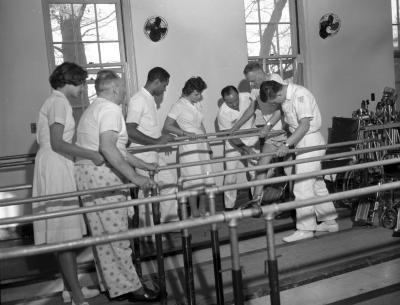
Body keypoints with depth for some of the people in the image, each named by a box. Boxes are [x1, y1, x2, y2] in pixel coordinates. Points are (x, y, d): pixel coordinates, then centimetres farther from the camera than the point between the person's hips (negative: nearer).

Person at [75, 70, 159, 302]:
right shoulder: (111, 109, -10)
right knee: (116, 233, -3)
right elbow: (107, 148, -25)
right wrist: (134, 176, -26)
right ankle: (130, 287, 7)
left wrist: (145, 166, 27)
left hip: (88, 174, 10)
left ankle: (116, 285, 24)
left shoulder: (95, 108, 23)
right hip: (102, 176, -10)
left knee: (103, 235, 14)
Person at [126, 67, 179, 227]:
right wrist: (157, 141, -23)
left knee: (170, 182, 16)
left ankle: (170, 221, 30)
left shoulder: (150, 99, 13)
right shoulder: (138, 100, -17)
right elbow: (130, 131, -25)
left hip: (156, 154, 10)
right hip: (144, 155, -10)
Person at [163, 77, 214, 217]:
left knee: (206, 179, 7)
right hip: (188, 147, -7)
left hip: (202, 145, 7)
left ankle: (203, 209, 20)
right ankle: (194, 213, 6)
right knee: (194, 181, -5)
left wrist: (206, 140, 15)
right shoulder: (179, 106, -8)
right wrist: (185, 133, -19)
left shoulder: (198, 105, 12)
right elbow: (167, 126, -10)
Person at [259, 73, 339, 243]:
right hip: (302, 142, 9)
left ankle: (305, 229, 1)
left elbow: (305, 125, -27)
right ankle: (329, 221, 26)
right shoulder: (284, 94, 3)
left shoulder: (300, 95, -22)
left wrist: (287, 144, -31)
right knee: (317, 184, 15)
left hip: (310, 142, -9)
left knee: (302, 187, -7)